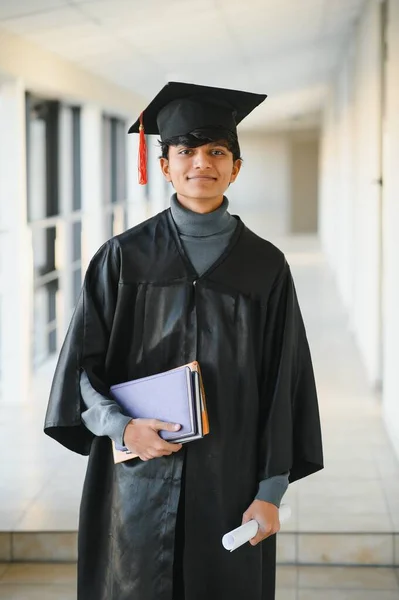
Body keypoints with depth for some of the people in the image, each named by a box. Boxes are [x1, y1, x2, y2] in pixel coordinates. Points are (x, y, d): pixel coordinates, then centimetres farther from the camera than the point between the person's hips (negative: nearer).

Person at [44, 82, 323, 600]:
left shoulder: (265, 266, 1)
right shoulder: (124, 256, 1)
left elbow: (283, 383, 1)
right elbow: (82, 362, 1)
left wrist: (271, 492, -3)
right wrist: (119, 424, -16)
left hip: (230, 481, 0)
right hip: (138, 481, 0)